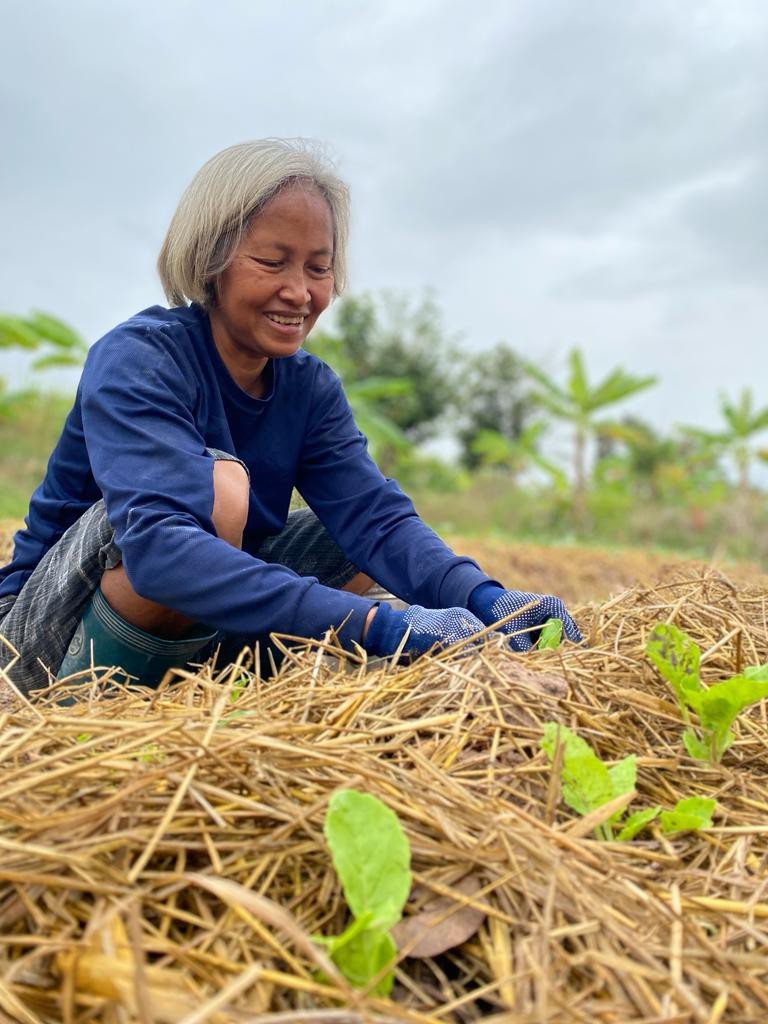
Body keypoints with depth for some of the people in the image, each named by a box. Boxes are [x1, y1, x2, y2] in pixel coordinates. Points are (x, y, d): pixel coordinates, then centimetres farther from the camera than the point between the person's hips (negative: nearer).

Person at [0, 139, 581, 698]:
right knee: (218, 482, -31)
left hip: (193, 636, 6)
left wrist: (484, 599, -35)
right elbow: (157, 544, -38)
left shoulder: (311, 387, -2)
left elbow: (375, 516, -15)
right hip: (50, 635, -6)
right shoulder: (135, 359, -21)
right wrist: (370, 622, -46)